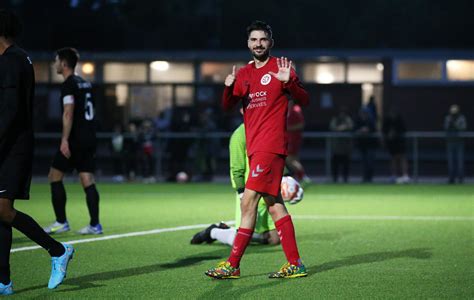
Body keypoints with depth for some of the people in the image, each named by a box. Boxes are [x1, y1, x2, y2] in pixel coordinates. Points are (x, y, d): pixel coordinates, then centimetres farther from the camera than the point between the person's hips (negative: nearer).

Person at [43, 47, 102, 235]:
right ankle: (95, 225, -1)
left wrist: (65, 140, -24)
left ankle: (61, 222, 2)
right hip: (89, 138, 8)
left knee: (55, 176, 3)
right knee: (87, 180, 4)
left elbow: (68, 113, -20)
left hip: (75, 140, -8)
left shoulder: (68, 85, -10)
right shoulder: (85, 84, 16)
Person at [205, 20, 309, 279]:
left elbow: (304, 100, -6)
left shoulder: (280, 67, -2)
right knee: (274, 204, 7)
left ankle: (232, 265, -7)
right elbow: (227, 107, 11)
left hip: (270, 146, -8)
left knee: (248, 202, -10)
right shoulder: (244, 74, 16)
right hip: (255, 148, 8)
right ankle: (295, 264, 10)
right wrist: (229, 87, -9)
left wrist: (288, 82, -24)